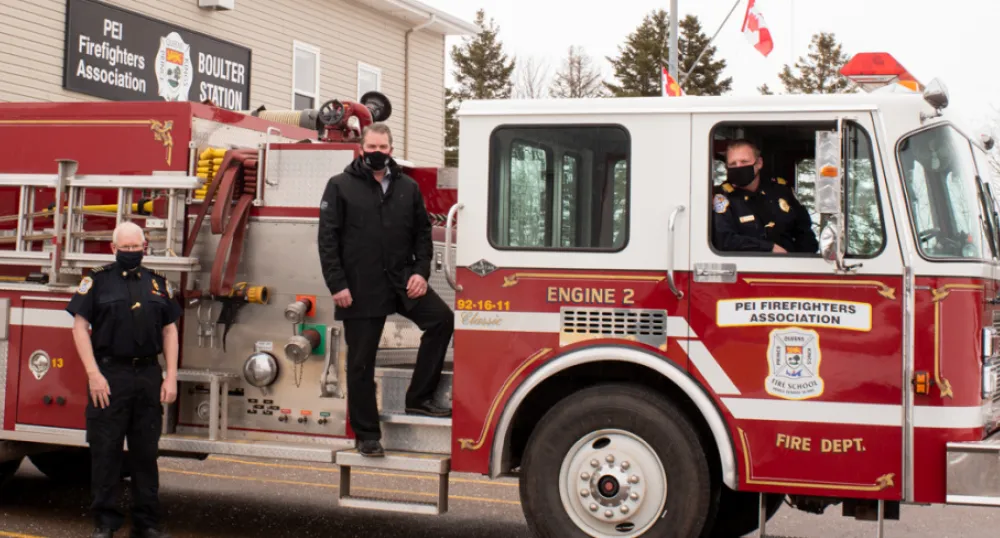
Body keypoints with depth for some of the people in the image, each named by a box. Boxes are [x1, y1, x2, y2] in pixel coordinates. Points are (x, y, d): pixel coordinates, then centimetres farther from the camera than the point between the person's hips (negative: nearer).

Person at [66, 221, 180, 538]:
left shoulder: (158, 283, 12)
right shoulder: (98, 280, 2)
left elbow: (169, 331, 12)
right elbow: (80, 327, -4)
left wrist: (171, 377, 3)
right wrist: (94, 375, -12)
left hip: (149, 377, 3)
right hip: (110, 376, -3)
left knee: (146, 452, 8)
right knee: (105, 452, 1)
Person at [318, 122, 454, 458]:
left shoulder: (408, 188, 11)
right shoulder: (340, 187, 1)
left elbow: (422, 233, 13)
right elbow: (328, 239, -4)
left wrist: (421, 272, -2)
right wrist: (337, 285, -12)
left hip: (402, 280, 3)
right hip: (361, 288, -3)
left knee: (441, 318, -16)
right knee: (361, 363, 2)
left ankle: (418, 398, -2)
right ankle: (366, 435, 14)